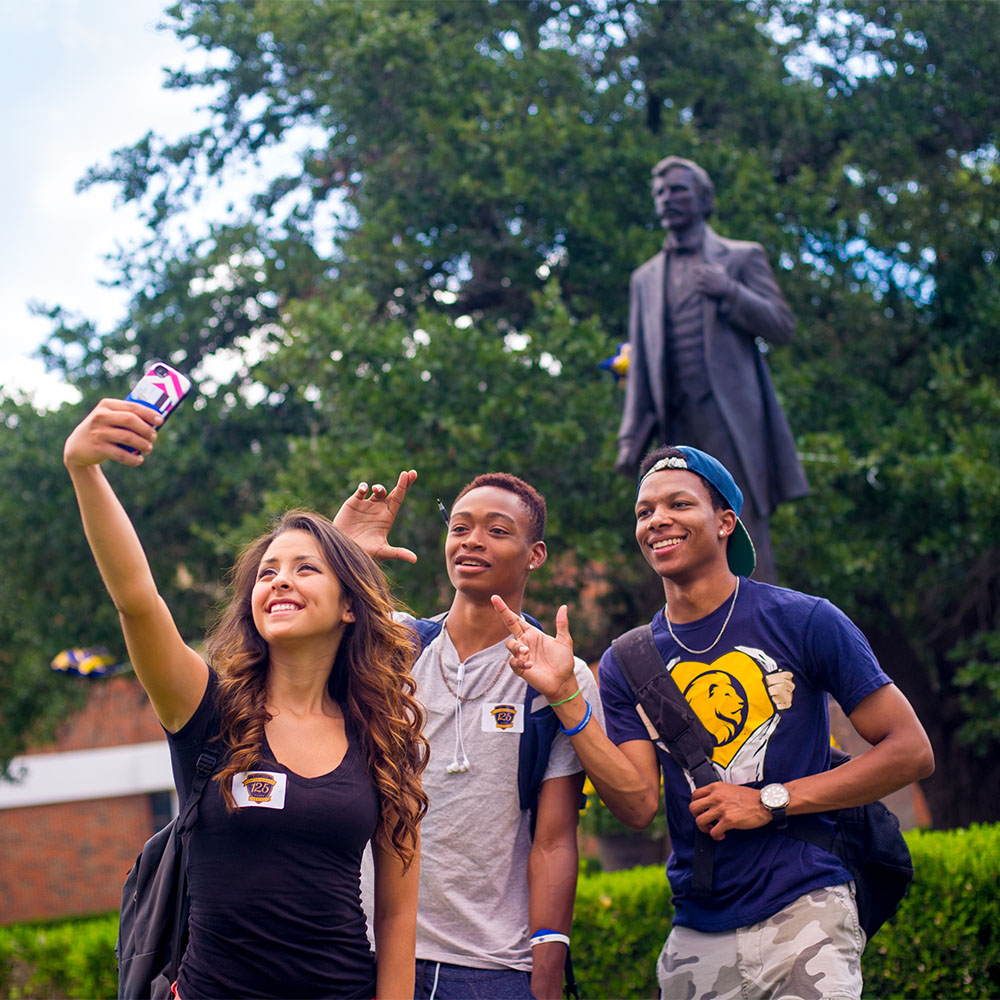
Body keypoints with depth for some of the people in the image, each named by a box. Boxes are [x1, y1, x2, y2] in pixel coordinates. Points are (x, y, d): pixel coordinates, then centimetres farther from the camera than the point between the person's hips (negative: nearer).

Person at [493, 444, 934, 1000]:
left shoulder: (801, 620, -4)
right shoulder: (627, 664, 8)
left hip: (805, 911, -3)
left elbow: (912, 751, -5)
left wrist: (770, 801, -10)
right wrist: (566, 698, -12)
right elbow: (640, 806, -2)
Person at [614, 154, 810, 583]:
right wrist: (631, 437, 9)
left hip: (731, 417, -4)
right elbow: (639, 365, 19)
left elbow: (782, 327, 4)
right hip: (677, 421, 4)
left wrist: (730, 293, -12)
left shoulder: (741, 257, 11)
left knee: (746, 535, -9)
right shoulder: (645, 278, 22)